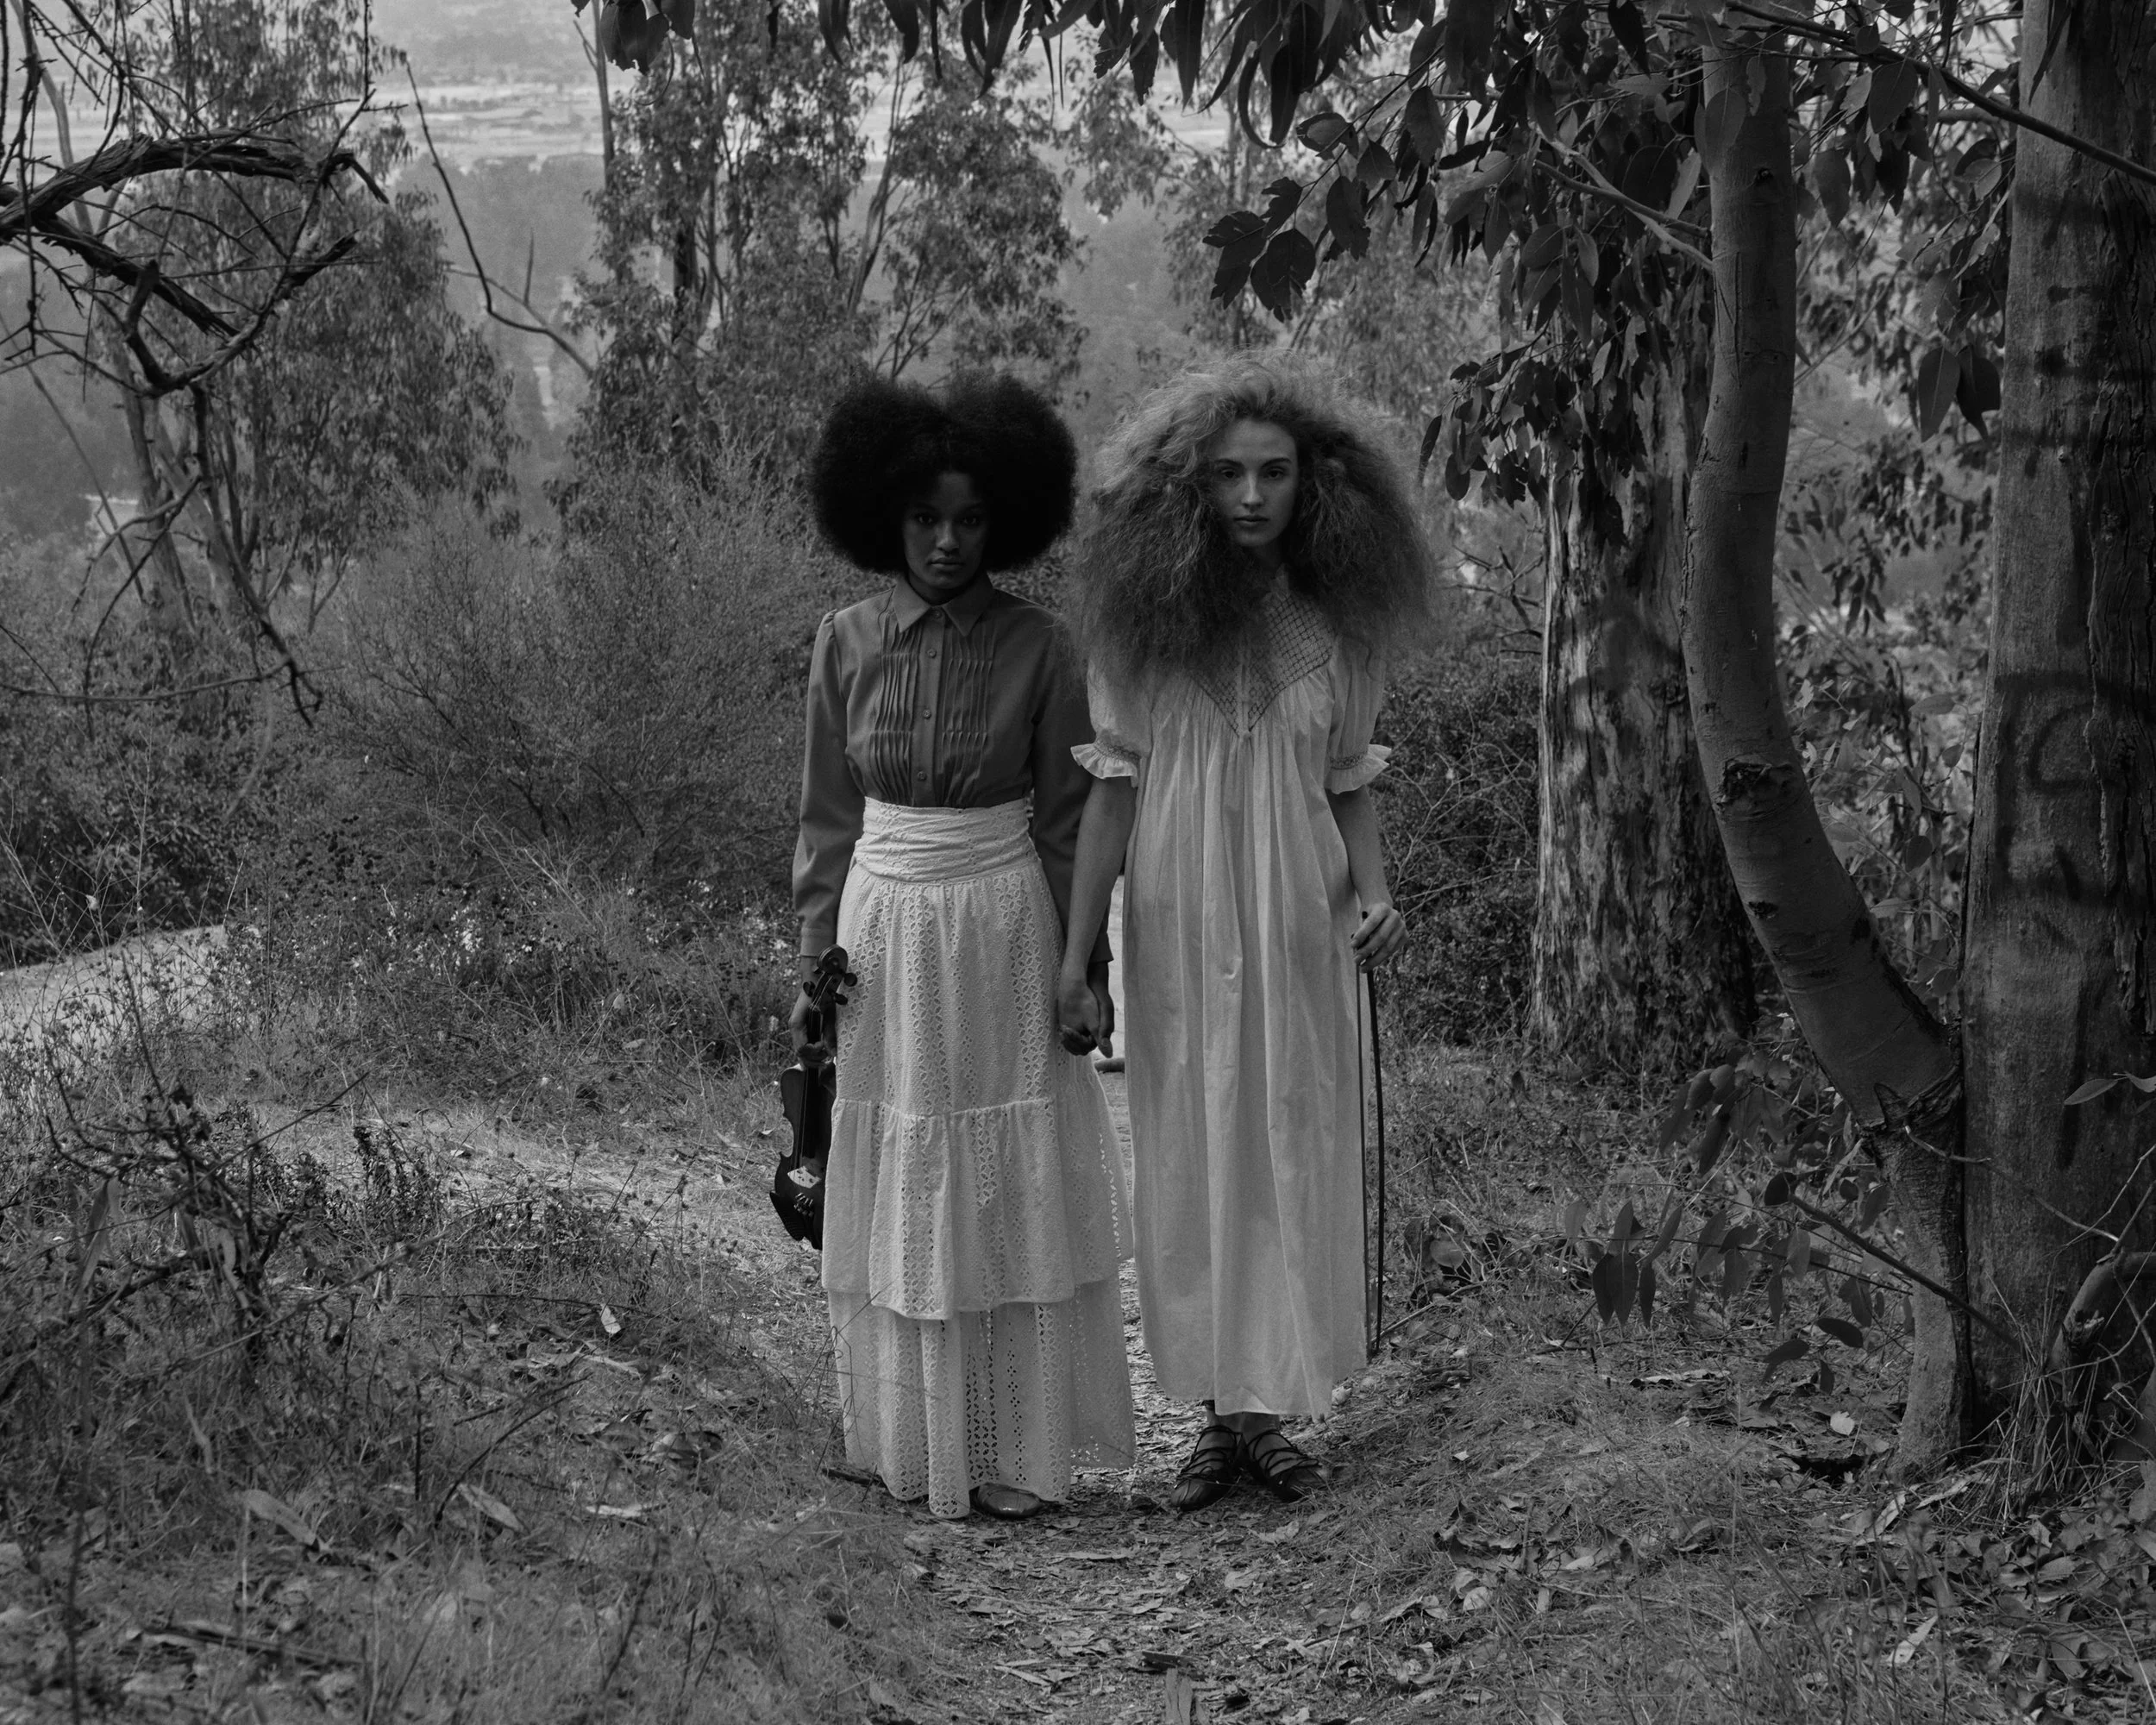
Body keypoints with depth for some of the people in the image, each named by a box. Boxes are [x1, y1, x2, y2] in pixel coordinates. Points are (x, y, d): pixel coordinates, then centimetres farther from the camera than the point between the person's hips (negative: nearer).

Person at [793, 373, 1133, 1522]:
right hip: (885, 932, 2)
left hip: (1002, 933, -2)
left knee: (1007, 1191, 3)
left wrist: (1084, 967, -2)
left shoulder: (1037, 649, -6)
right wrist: (813, 963, 4)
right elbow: (828, 816, 6)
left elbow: (1067, 822, -1)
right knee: (892, 1190, 9)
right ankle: (906, 1438, 22)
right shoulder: (847, 643, 0)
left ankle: (1014, 1453, 13)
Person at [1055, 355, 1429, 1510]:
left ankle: (1271, 1408, 18)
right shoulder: (1141, 616, -5)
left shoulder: (1336, 627, 1)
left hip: (1298, 933, 1)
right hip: (1177, 931, -1)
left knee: (1292, 1159, 5)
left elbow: (1348, 787, 9)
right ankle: (1219, 1413, 18)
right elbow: (1111, 788, -3)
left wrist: (1374, 897, -9)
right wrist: (1073, 961, -5)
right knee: (1191, 1164, 5)